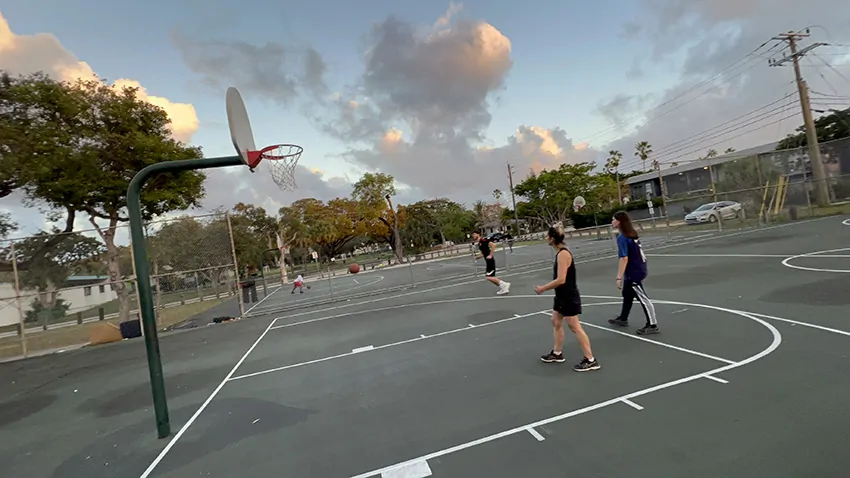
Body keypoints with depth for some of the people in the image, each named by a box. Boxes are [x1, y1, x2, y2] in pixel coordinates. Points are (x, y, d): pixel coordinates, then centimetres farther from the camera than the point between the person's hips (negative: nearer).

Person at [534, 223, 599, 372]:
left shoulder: (563, 254, -24)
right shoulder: (560, 252, 6)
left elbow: (561, 280, -28)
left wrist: (543, 288, -18)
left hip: (569, 297, -10)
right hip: (562, 296, 10)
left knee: (574, 327, -2)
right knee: (556, 322, 17)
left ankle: (590, 360, 7)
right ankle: (557, 353, 31)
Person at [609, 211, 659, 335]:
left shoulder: (622, 238, -21)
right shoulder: (633, 234, 7)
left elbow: (624, 259, -25)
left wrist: (619, 277, -21)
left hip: (634, 272, -10)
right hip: (639, 268, 10)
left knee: (643, 298, -1)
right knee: (627, 294, 23)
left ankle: (652, 325, 8)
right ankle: (623, 318, 39)